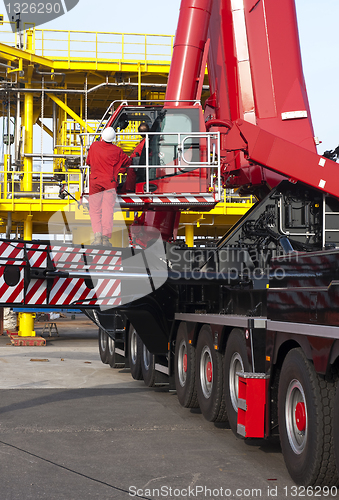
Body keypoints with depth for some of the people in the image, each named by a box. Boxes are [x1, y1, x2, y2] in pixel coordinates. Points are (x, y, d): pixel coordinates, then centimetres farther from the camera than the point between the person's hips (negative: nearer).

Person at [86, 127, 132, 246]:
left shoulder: (94, 146, -3)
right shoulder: (117, 151, -5)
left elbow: (88, 161, 11)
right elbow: (128, 162, 10)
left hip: (95, 182, 0)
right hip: (110, 183, 0)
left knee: (95, 210, 6)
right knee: (108, 210, 3)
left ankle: (97, 236, -7)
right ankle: (106, 238, -1)